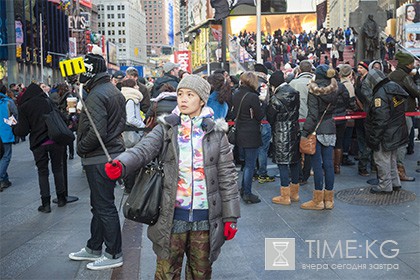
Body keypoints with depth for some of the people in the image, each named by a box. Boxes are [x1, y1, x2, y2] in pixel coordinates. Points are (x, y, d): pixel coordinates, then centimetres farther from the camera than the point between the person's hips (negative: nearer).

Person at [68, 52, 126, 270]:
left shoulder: (96, 95, -19)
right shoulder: (114, 91, 12)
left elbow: (96, 132, -25)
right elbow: (120, 124, 19)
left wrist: (81, 148, -10)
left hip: (99, 159, -10)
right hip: (113, 153, 10)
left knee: (105, 207, -1)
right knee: (98, 204, 19)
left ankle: (113, 254, 10)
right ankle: (94, 248, 32)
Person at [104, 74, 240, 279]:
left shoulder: (216, 132, 2)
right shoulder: (166, 128, 2)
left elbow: (227, 176, 2)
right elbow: (143, 149, -15)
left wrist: (230, 217, 0)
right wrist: (121, 164, -37)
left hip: (205, 216, 1)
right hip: (172, 216, 0)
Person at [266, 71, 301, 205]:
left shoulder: (276, 99, -17)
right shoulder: (295, 93, 2)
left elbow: (270, 118, -7)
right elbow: (297, 111, 10)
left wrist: (274, 126, 11)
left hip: (281, 134, -7)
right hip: (295, 131, 7)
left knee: (282, 163, 0)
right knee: (295, 161, 13)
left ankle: (285, 196, 5)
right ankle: (294, 193, 24)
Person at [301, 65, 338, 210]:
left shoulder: (314, 91, -12)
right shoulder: (333, 89, 5)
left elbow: (312, 114, -16)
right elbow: (333, 108, 10)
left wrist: (305, 132, -13)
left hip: (317, 131, -6)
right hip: (330, 129, 6)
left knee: (317, 164, -1)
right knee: (328, 164, 8)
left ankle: (318, 200, 5)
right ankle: (329, 199, 16)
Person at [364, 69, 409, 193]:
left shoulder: (380, 94, -23)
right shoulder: (395, 87, 6)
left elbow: (380, 120, -25)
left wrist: (374, 138, -19)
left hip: (385, 135, -10)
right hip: (397, 132, 10)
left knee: (382, 159, 4)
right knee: (392, 159, 22)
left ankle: (385, 186, 13)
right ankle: (395, 183, 31)